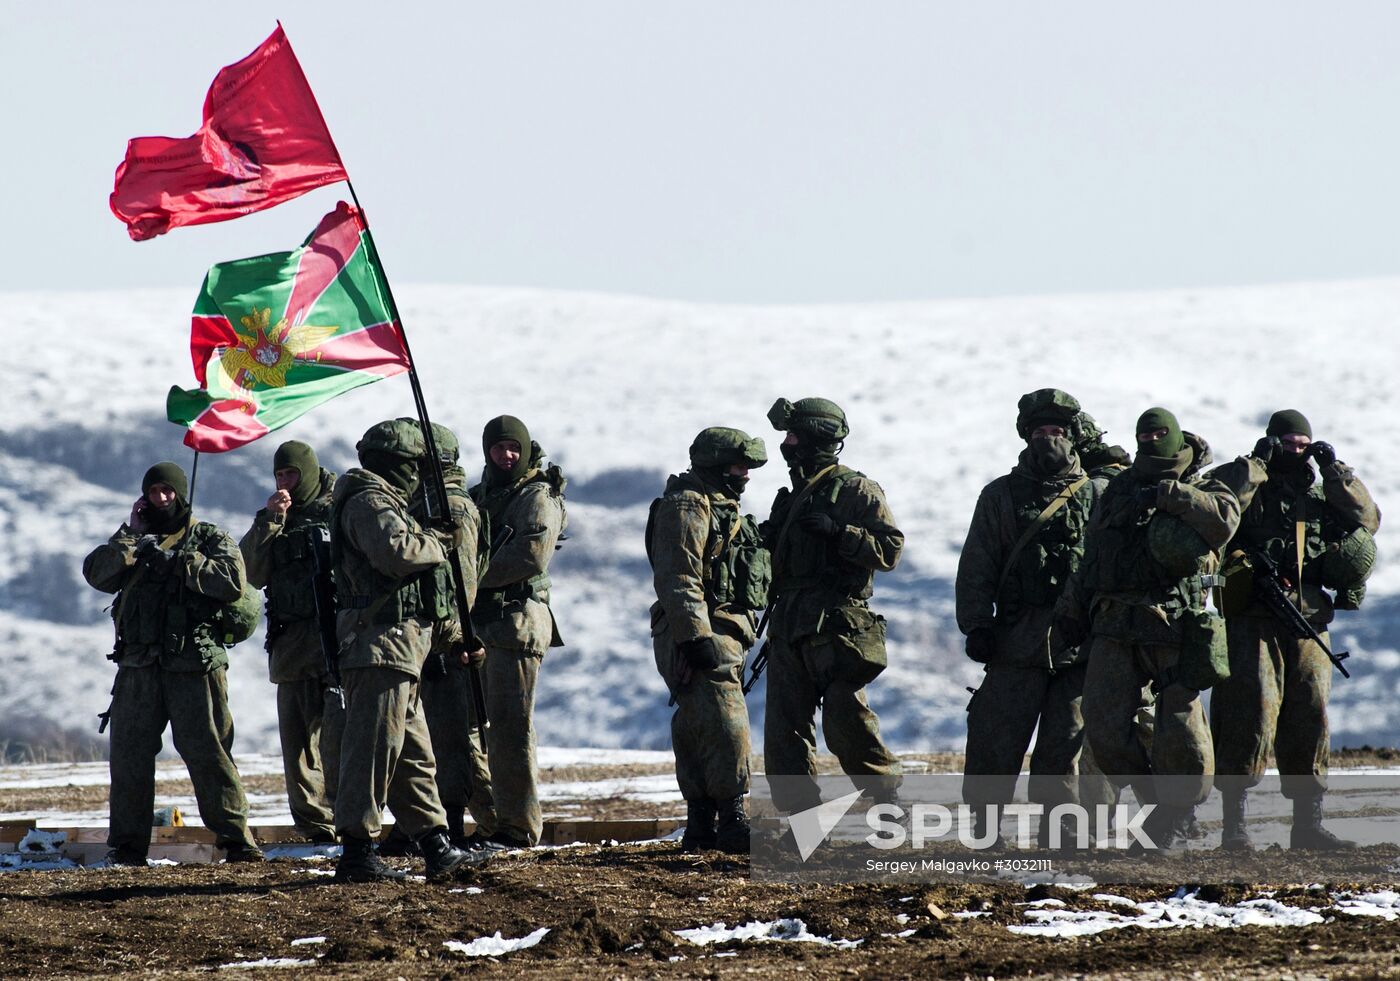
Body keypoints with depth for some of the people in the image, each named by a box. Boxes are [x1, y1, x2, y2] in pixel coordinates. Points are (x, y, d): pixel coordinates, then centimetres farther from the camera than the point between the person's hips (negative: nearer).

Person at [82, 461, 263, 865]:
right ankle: (127, 844, 9)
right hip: (139, 666, 4)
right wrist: (130, 538, -7)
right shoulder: (130, 541, 19)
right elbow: (96, 574, 3)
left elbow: (232, 580, -11)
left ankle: (235, 838, -5)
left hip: (194, 665, -4)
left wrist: (175, 562, -10)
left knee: (209, 752, -8)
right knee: (129, 754, 3)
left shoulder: (210, 539, 8)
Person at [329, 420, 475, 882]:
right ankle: (356, 852, -12)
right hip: (382, 643, -11)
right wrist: (437, 545, -10)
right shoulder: (369, 502, -11)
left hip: (399, 648, 11)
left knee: (415, 753, 14)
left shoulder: (382, 500, 23)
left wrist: (432, 541, 12)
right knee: (373, 747, -11)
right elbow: (396, 552, -26)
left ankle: (435, 844, 18)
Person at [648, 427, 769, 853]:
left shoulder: (721, 506, 22)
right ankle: (733, 824, -16)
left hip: (720, 637, 10)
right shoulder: (687, 507, -12)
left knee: (695, 733, 11)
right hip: (697, 635, -10)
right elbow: (678, 580, -20)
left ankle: (700, 829, 12)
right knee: (726, 727, -14)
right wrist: (695, 638, -25)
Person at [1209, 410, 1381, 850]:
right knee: (1252, 717, -12)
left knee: (1310, 720, 5)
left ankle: (1308, 823, 11)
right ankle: (1234, 822, -10)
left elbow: (1367, 520, 7)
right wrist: (1257, 462, -9)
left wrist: (1335, 472, 4)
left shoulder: (1322, 496, 20)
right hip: (1251, 627, -5)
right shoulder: (1251, 490, 6)